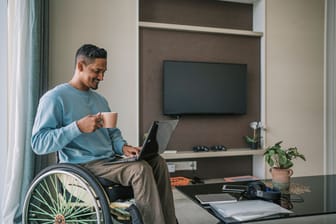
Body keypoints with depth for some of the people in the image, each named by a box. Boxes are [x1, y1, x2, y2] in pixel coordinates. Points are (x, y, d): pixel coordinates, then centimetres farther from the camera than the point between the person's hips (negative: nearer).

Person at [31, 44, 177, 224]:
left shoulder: (100, 100, 18)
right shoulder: (54, 98, -7)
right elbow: (38, 143, -14)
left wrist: (123, 147, -1)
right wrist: (78, 127, -25)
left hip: (110, 160, 8)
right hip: (82, 166, -8)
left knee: (158, 162, -10)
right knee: (140, 169, -28)